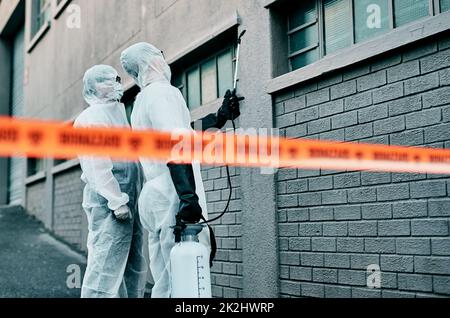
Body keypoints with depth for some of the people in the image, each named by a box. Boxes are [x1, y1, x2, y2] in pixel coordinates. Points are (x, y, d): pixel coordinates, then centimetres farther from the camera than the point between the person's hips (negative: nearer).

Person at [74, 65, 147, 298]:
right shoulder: (91, 117, -3)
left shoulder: (118, 114, 24)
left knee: (135, 271, 10)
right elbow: (97, 164, -15)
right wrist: (117, 200, -21)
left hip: (129, 202, 9)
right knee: (105, 269, -11)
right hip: (109, 204, -9)